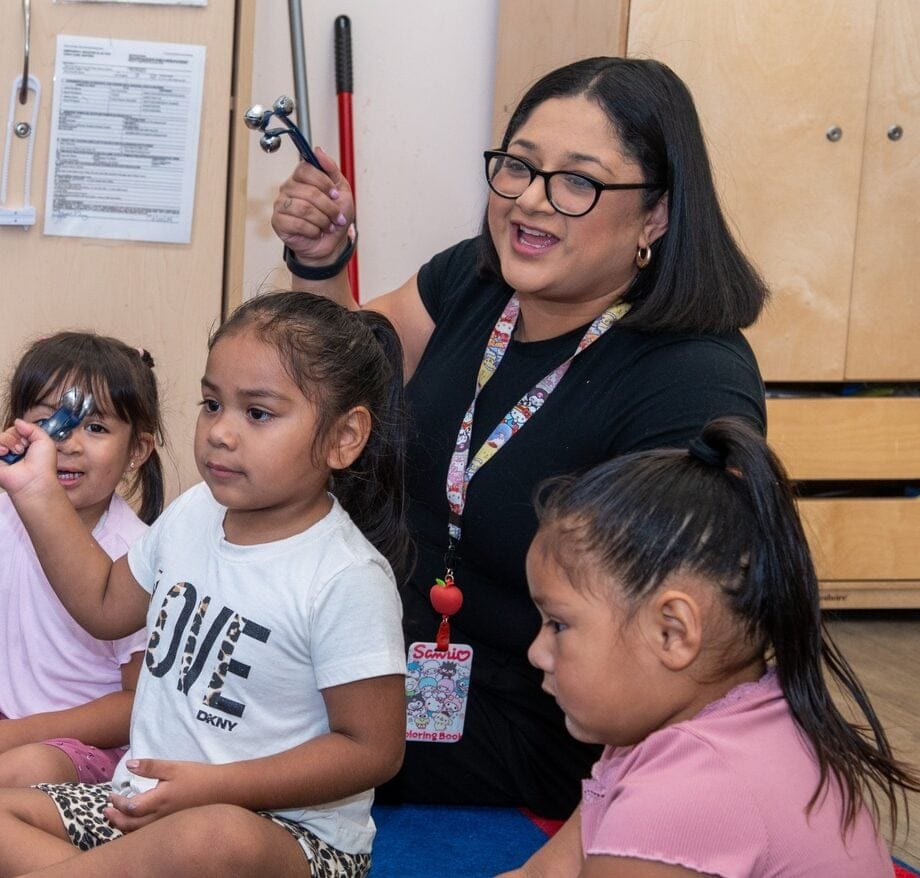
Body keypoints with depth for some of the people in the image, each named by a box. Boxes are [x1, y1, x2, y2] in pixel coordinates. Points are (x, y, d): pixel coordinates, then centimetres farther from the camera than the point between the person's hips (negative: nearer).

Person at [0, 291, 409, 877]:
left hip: (284, 828, -7)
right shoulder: (193, 515, 5)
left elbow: (372, 750, -16)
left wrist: (213, 784, -21)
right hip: (144, 804, 7)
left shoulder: (347, 580, -18)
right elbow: (105, 606, 23)